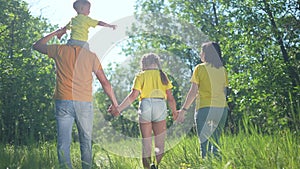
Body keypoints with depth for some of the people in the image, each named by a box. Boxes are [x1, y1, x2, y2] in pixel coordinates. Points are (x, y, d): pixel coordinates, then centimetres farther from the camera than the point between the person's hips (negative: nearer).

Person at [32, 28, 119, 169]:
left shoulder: (60, 50, 8)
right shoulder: (91, 56, 8)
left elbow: (37, 45, 25)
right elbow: (105, 82, 7)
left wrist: (57, 32, 30)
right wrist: (115, 103, 15)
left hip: (63, 101, 0)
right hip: (84, 103, 0)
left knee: (63, 143, -1)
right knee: (86, 142, 12)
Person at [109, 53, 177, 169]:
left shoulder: (140, 76, 7)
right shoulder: (162, 76, 12)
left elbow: (133, 96, -2)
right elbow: (170, 97, 8)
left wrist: (119, 108, 2)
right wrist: (174, 112, 22)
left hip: (145, 106, 0)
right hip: (160, 105, 1)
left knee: (146, 141, 7)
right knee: (160, 142, 5)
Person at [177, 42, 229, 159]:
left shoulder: (200, 68, -2)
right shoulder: (222, 70, 12)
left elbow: (193, 92, -5)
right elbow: (224, 91, 14)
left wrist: (183, 110, -1)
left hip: (205, 107, -5)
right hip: (222, 108, 5)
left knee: (204, 142, -1)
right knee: (215, 141, 11)